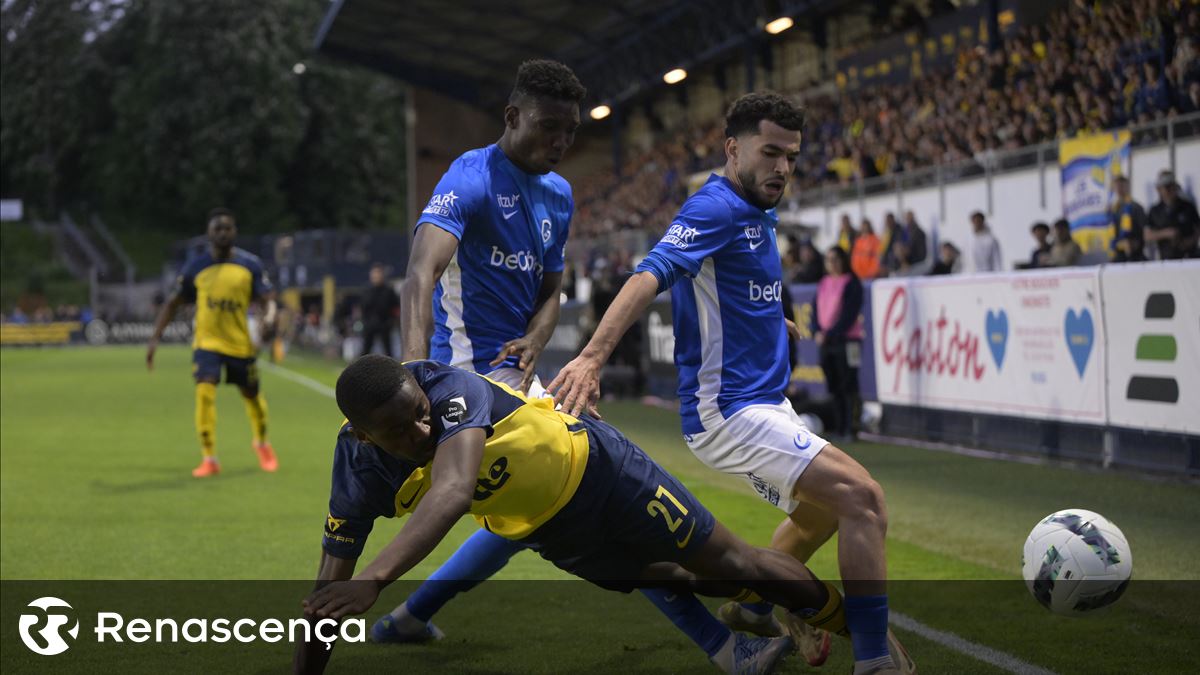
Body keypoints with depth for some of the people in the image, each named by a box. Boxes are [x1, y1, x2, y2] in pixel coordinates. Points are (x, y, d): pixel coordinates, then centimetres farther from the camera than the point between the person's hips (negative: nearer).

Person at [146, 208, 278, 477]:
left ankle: (261, 443, 44)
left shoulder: (250, 264, -3)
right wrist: (155, 339, -2)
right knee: (205, 392, -20)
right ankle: (209, 459, -12)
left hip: (241, 343, 1)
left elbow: (268, 297, -4)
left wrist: (269, 314, -28)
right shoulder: (195, 267, -2)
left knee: (252, 395, 14)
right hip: (207, 342, -1)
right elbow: (173, 303, 6)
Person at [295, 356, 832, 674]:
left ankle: (855, 626, 30)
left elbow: (453, 493, -56)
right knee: (673, 582, 21)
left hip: (590, 465, -4)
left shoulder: (451, 390, -39)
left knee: (731, 563, 8)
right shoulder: (358, 468, -23)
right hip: (545, 530, 4)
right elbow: (329, 590, -16)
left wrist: (375, 578, -67)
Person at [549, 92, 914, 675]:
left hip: (764, 404, 11)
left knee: (821, 512, 29)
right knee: (862, 499, -20)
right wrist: (592, 355, -45)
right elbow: (651, 275, -33)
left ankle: (752, 607, 42)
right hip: (729, 412, -11)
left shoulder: (756, 212, 12)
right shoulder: (716, 207, -17)